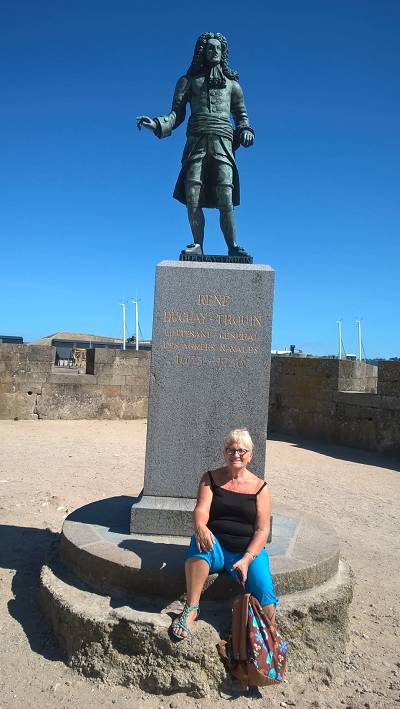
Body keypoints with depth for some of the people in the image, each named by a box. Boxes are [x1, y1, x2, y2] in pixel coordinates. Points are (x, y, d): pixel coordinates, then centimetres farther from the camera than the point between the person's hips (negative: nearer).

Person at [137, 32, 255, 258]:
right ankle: (198, 245, -7)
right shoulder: (189, 80, 21)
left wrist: (246, 131, 5)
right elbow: (177, 113, 13)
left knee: (225, 200, -14)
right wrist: (157, 124, -6)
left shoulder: (232, 83, 26)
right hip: (197, 142, 0)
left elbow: (242, 115, 27)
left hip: (223, 141, 0)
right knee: (192, 197, -14)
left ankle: (233, 247, -12)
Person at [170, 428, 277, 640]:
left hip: (248, 551, 0)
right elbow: (201, 510, -10)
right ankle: (191, 608, -27)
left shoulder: (260, 487, 4)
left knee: (265, 597, -25)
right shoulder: (210, 479, 6)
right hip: (215, 548, 0)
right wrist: (200, 527, -34)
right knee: (200, 541, -35)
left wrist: (247, 559, -19)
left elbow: (262, 530, -3)